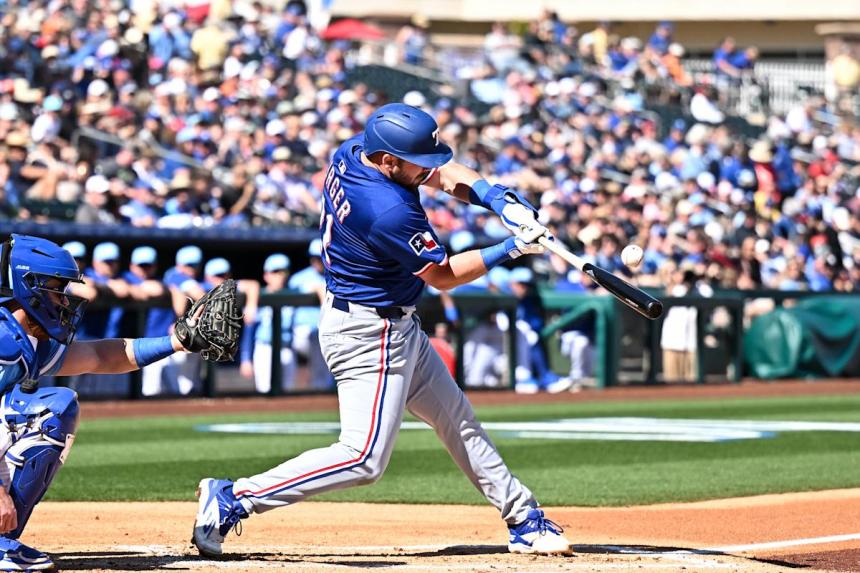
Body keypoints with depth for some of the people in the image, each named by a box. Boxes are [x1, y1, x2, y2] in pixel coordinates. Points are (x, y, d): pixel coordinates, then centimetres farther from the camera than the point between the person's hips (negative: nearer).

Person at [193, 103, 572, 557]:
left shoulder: (352, 151, -5)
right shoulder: (390, 212, -31)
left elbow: (447, 175, 6)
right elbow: (443, 276, -15)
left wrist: (497, 198, -10)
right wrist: (511, 250, -11)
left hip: (394, 327, 11)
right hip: (369, 335, -11)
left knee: (457, 419, 18)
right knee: (364, 459, -11)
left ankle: (523, 519, 28)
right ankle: (232, 498, -9)